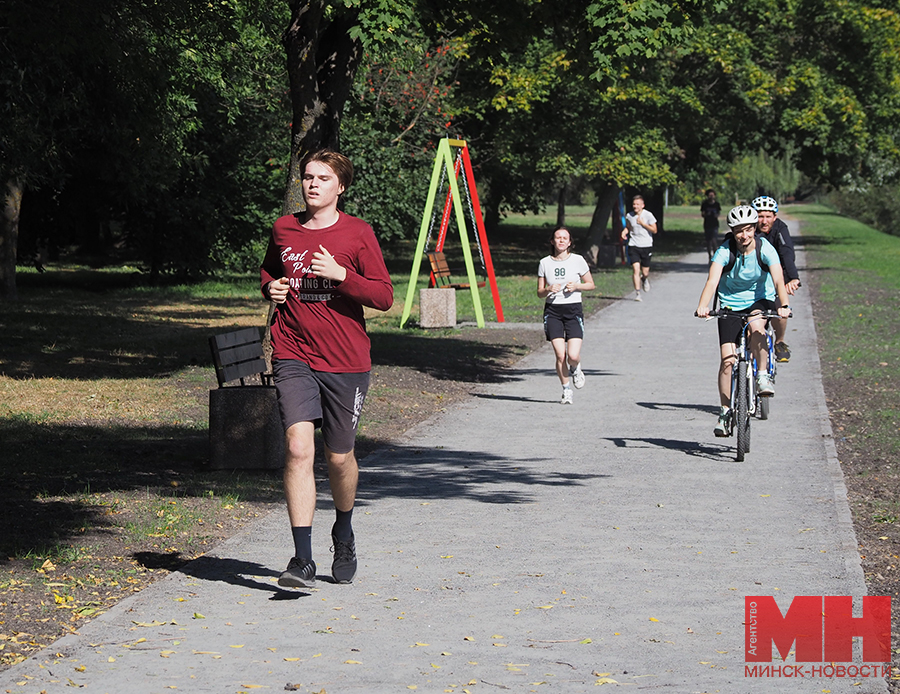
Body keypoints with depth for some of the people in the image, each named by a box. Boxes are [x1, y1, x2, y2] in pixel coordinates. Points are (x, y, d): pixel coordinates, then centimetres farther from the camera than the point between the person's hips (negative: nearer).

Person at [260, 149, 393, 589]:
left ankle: (344, 536, 40)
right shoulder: (283, 230, 7)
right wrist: (270, 287, 5)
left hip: (345, 362, -1)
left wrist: (340, 274, -18)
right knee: (298, 448, -16)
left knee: (339, 457, 10)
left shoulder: (358, 234, -2)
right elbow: (268, 270, 27)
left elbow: (384, 296, -5)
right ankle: (302, 560, -17)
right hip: (294, 358, 1)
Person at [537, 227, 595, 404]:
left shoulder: (577, 260, 0)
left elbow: (590, 284, 9)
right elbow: (540, 293, 9)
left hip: (573, 310, -1)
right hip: (552, 311, 1)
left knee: (573, 355, -14)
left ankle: (575, 370, 23)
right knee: (560, 355, -8)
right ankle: (566, 391, 11)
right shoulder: (545, 263, 4)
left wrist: (576, 286, -10)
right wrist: (548, 290, -13)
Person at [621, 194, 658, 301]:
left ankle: (645, 279, 44)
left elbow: (654, 230, -7)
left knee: (645, 272, 6)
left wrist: (643, 223, -15)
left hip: (646, 246, -1)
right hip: (633, 246, 1)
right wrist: (624, 232, -2)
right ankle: (637, 293, -9)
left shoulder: (648, 215, -7)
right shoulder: (629, 216, 1)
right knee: (636, 269, -14)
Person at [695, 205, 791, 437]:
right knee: (727, 359, -9)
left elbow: (778, 280, -29)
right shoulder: (724, 251, -19)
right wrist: (703, 306, -50)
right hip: (731, 303, 1)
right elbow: (712, 280, -32)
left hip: (760, 299, 0)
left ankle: (763, 375, -17)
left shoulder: (765, 249, -18)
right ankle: (725, 412, 3)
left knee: (756, 326, -36)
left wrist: (783, 305, -47)